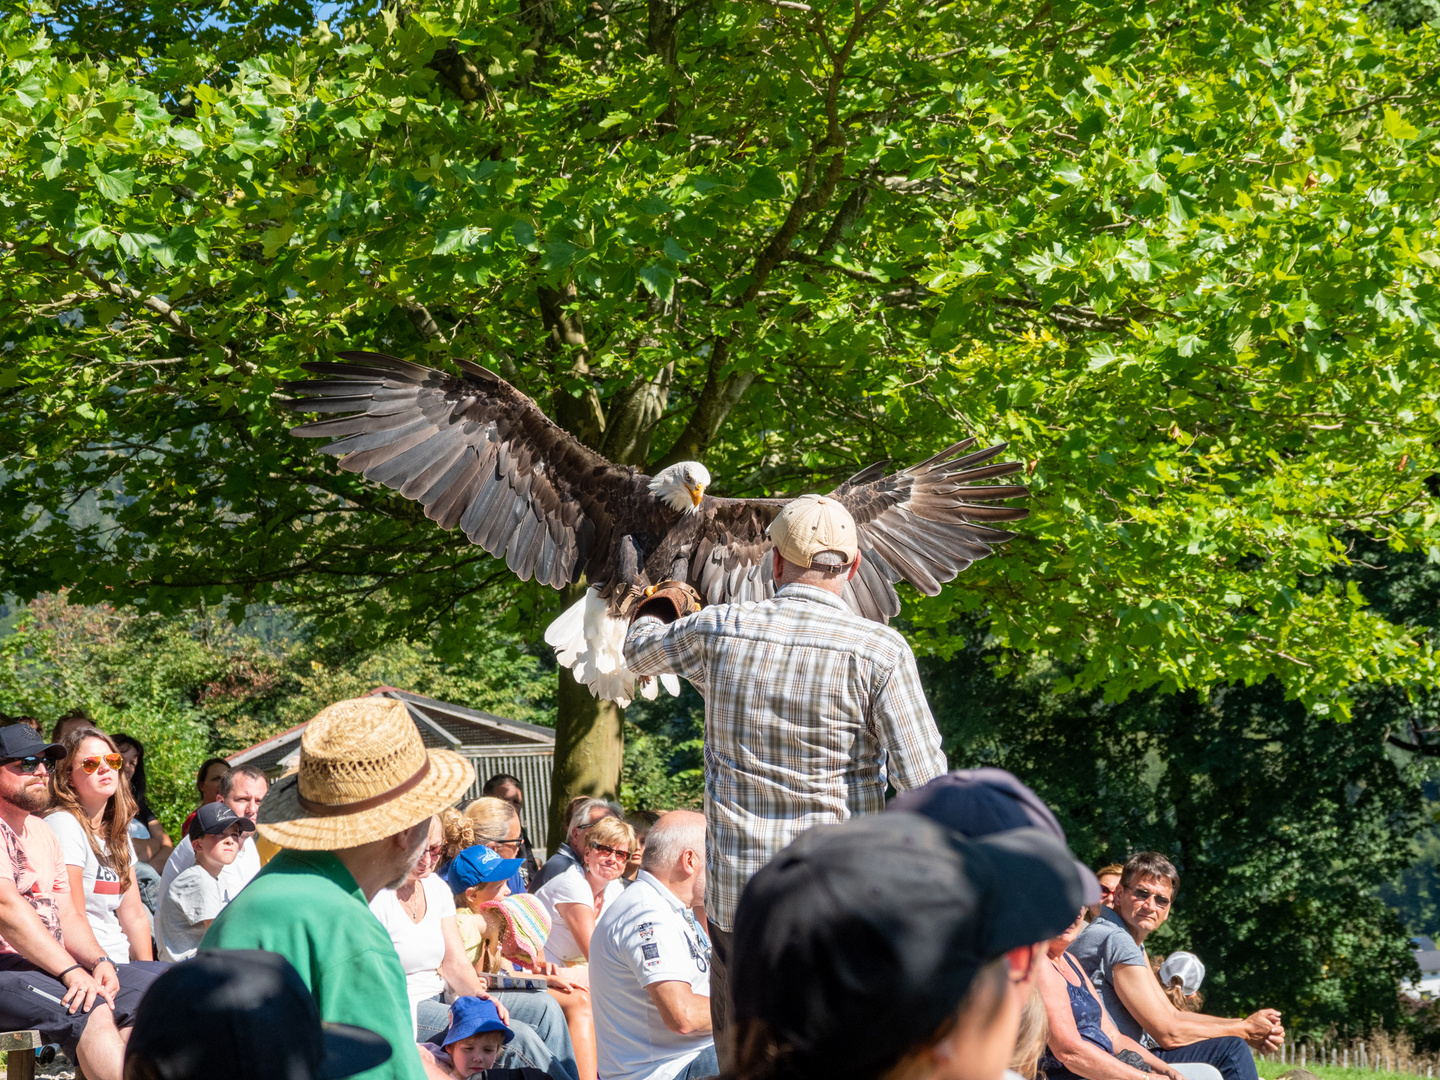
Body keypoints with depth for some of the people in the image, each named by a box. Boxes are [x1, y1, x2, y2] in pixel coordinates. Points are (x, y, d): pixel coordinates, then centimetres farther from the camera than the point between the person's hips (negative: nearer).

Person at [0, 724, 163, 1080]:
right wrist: (71, 971, -28)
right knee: (90, 1009, -32)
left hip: (52, 962, 10)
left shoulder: (41, 830, 22)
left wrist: (98, 961, -2)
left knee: (145, 985, -6)